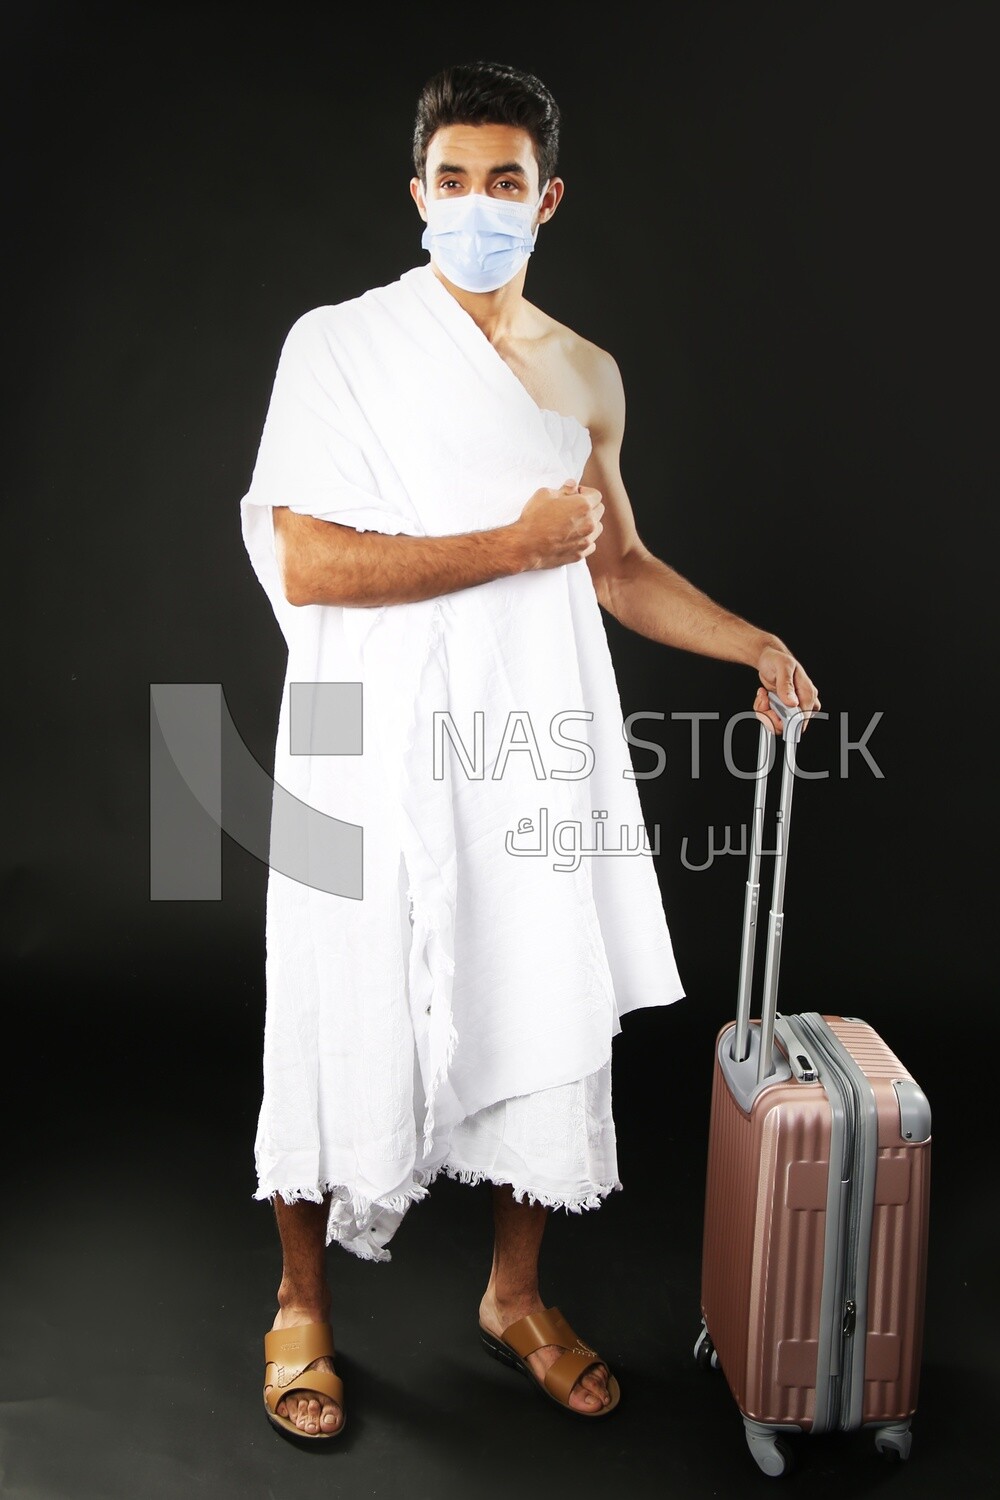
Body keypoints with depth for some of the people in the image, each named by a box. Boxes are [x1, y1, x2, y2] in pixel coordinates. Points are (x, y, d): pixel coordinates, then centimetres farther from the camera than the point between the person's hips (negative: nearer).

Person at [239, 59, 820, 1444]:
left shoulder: (587, 375, 10)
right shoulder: (340, 345, -5)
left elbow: (617, 565, 19)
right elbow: (304, 564, -15)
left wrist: (754, 645, 8)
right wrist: (512, 546, -16)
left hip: (535, 751, 5)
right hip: (377, 757, -4)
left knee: (546, 1019, 11)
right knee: (346, 1032, 5)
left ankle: (515, 1294, 33)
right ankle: (302, 1306, 28)